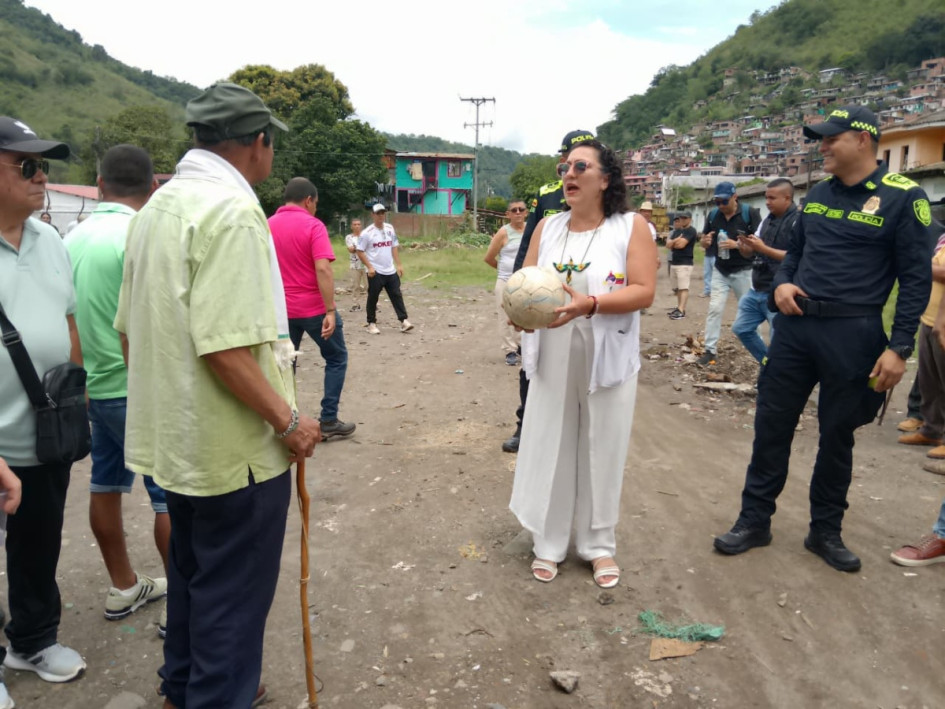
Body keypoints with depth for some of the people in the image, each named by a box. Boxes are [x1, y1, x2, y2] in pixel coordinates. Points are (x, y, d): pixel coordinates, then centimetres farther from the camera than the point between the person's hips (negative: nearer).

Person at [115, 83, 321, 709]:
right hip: (235, 446, -10)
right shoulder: (233, 210, -20)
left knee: (191, 574, 24)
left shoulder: (158, 206, 10)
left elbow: (131, 328, 14)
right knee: (234, 594, 7)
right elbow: (224, 346, -27)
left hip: (172, 438, 10)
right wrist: (289, 422, -19)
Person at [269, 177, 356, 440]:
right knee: (336, 359, 11)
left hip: (282, 310, 5)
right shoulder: (313, 225, -11)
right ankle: (328, 421, 9)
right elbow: (323, 269, -21)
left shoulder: (268, 226, 5)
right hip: (314, 309, -5)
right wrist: (330, 311, -22)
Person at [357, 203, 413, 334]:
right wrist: (369, 267, -17)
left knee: (397, 295, 3)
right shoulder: (367, 232, -10)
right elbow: (360, 251, -9)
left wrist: (398, 264, 6)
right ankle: (371, 323, 14)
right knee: (373, 298, 4)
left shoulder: (390, 229, 7)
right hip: (375, 272, -5)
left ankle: (403, 321, 5)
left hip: (390, 271, 5)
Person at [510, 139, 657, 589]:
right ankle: (549, 543, 24)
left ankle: (599, 545, 26)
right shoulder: (548, 227, 8)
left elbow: (644, 292, -12)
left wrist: (588, 305, -26)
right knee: (550, 448, 7)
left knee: (601, 452, 7)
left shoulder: (631, 227, -3)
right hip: (553, 360, 3)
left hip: (608, 361, -3)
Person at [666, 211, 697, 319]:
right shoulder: (677, 231, 19)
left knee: (683, 288, -14)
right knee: (677, 288, 12)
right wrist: (676, 240, -12)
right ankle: (679, 308, 19)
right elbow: (668, 245, 8)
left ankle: (681, 311, -22)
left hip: (685, 264, -9)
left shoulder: (691, 231, -6)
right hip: (674, 263, 9)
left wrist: (673, 243, 3)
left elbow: (681, 244, -17)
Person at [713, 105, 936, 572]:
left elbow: (916, 279, -7)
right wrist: (781, 284, -1)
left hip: (852, 334, -5)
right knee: (771, 425, 7)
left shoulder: (903, 198, -6)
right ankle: (755, 520, 21)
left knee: (837, 434, 8)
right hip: (795, 325, 5)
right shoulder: (818, 194, 10)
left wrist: (899, 347, -13)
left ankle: (826, 532, 25)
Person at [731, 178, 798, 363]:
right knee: (741, 329, 16)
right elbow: (752, 254, 16)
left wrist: (764, 248, -22)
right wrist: (744, 246, -7)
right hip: (756, 290, 9)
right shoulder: (767, 220, 11)